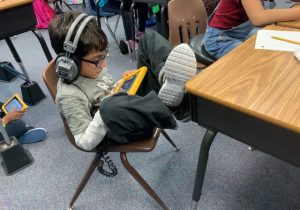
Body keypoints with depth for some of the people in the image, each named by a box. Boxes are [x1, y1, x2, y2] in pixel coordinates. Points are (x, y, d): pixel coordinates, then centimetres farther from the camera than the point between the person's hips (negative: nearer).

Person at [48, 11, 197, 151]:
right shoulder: (69, 95, -18)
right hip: (122, 127, -8)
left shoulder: (92, 67, 4)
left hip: (136, 101, 8)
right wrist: (104, 112, -31)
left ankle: (166, 77, -29)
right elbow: (85, 142, -18)